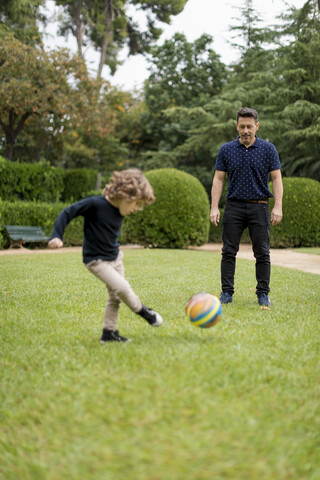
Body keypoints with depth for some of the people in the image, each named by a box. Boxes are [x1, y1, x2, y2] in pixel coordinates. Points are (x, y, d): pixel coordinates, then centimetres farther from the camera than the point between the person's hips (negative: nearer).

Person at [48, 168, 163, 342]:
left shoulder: (119, 211, -1)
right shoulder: (95, 204, -23)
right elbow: (67, 213, -19)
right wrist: (56, 236, -25)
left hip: (115, 257, 8)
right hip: (96, 260, -8)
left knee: (115, 296, 12)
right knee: (122, 287, -19)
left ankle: (109, 332, 23)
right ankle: (142, 310, 6)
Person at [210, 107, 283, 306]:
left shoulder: (268, 148, 1)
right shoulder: (226, 150, 4)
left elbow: (276, 178, 0)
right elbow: (218, 179, 5)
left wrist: (278, 207, -10)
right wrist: (214, 207, -4)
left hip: (259, 207, -1)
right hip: (234, 206, 1)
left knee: (262, 253, 1)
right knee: (229, 252, 0)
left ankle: (263, 294, 10)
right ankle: (227, 293, 7)